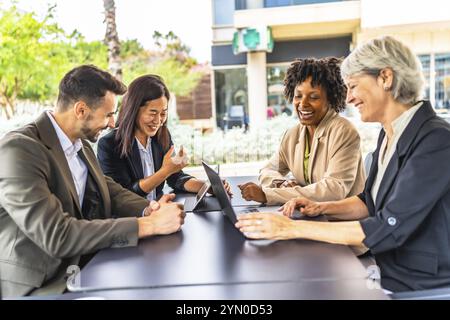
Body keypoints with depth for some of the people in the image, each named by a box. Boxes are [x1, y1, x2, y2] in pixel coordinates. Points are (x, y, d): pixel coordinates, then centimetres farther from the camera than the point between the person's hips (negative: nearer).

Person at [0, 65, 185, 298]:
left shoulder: (82, 146, 7)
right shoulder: (19, 149, -20)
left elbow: (112, 192, 11)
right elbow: (57, 235, -27)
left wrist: (148, 210, -10)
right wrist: (148, 224, -26)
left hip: (83, 267, 8)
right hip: (38, 286, -7)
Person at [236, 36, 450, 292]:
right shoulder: (389, 134, 6)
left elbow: (389, 229, -26)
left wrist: (292, 228, -25)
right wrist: (321, 208, -2)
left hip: (421, 287, -7)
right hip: (387, 271, 7)